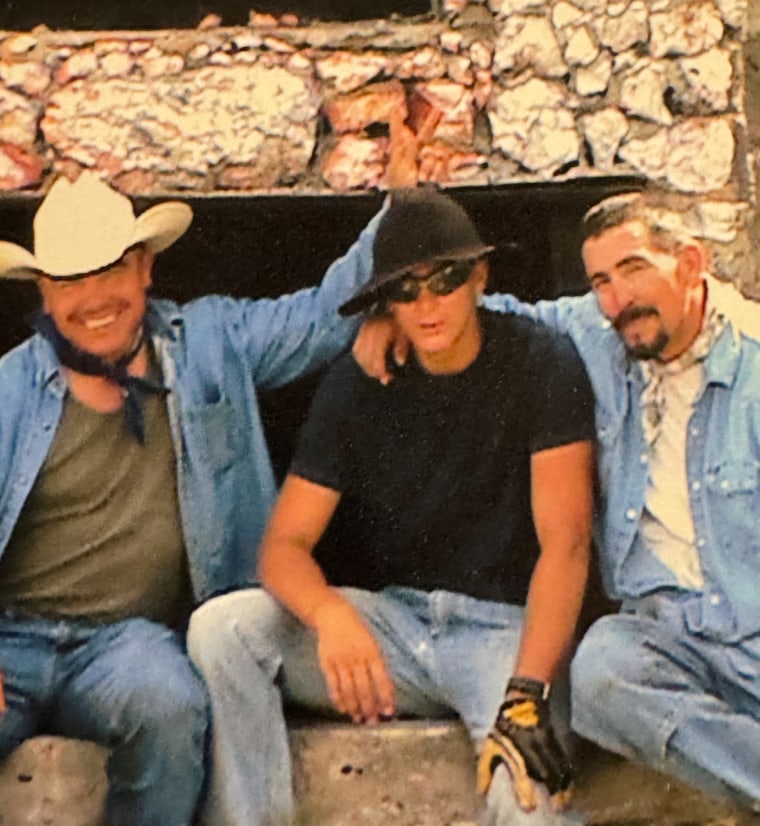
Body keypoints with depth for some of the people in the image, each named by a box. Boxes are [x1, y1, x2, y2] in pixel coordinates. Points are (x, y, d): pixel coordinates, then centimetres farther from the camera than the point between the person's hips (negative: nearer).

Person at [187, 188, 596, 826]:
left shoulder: (542, 367, -6)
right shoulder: (357, 385, 3)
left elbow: (565, 543, -13)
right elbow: (284, 545, -2)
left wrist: (527, 693, -28)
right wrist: (330, 614, -28)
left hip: (504, 627, -4)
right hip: (388, 617, 4)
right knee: (220, 627, -20)